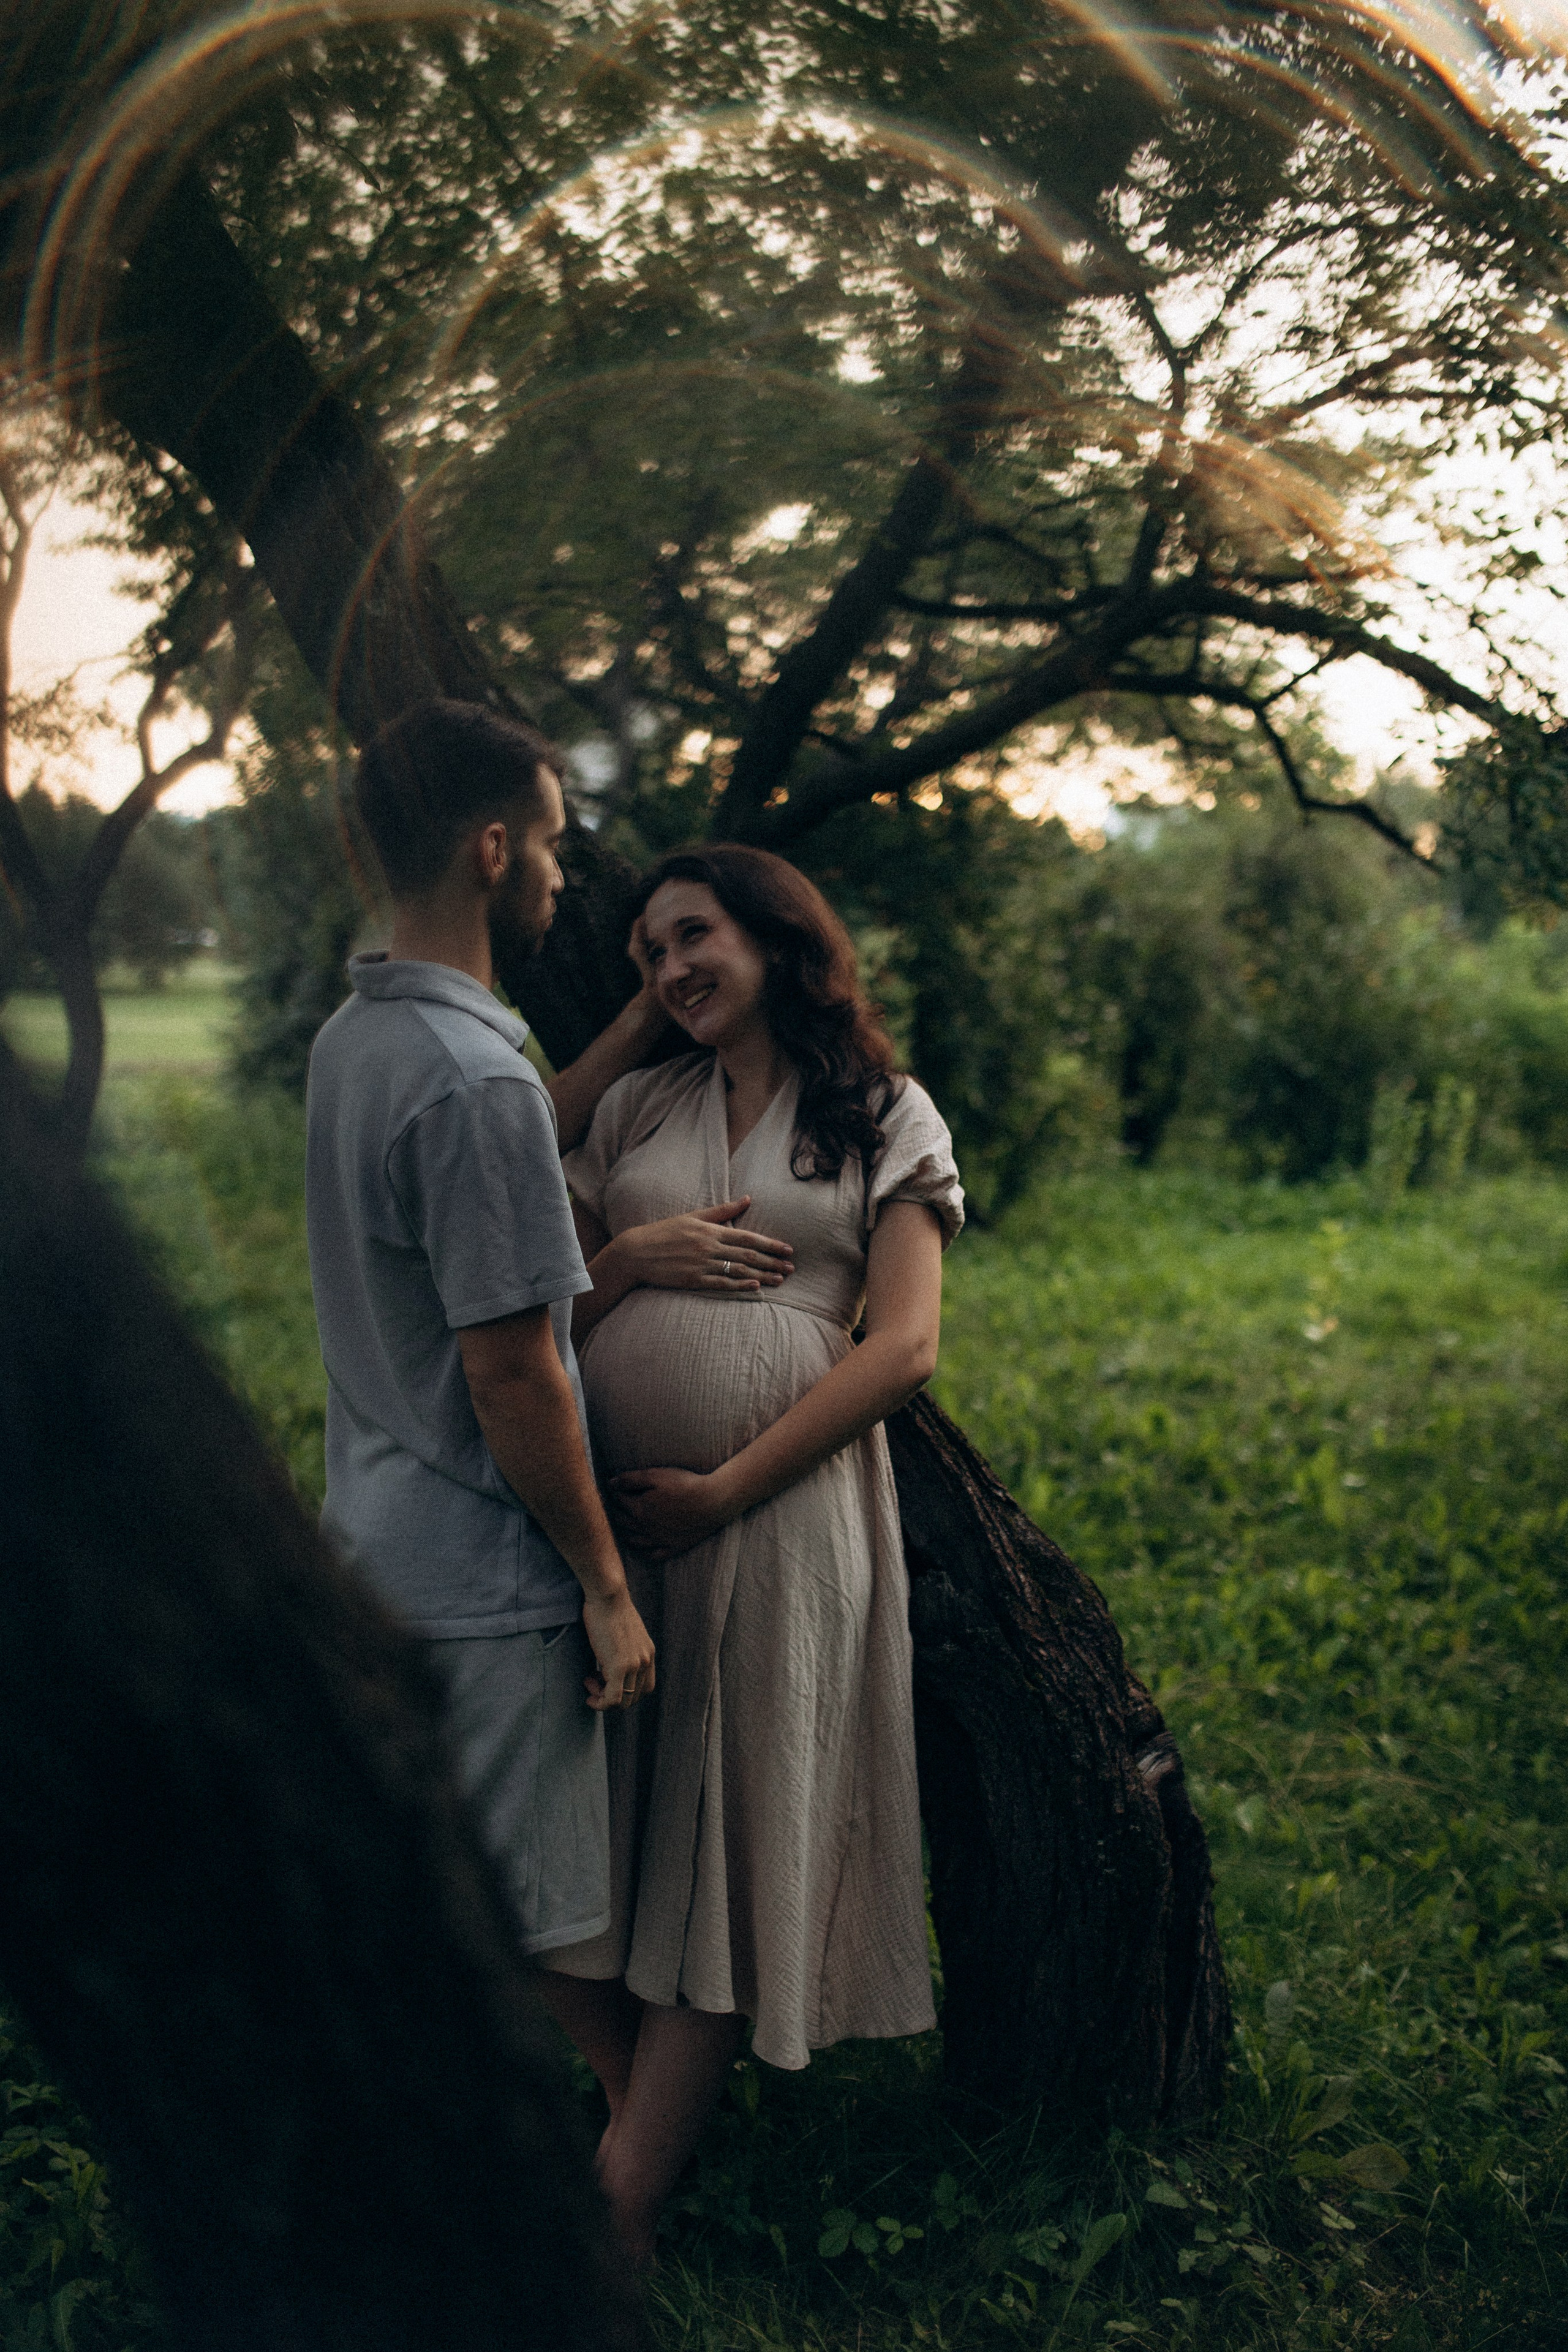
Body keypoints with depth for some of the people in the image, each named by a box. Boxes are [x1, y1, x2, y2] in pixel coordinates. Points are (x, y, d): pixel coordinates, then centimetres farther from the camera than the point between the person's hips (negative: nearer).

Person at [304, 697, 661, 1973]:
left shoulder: (354, 1037, 7)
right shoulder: (474, 1077, -23)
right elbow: (511, 1372, -22)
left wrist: (637, 1032, 24)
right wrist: (606, 1583, -12)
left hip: (375, 1553, 9)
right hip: (481, 1591, -9)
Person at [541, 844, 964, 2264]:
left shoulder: (887, 1117, 6)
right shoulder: (636, 1109, 16)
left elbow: (903, 1348, -4)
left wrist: (722, 1489, -11)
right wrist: (630, 1260, -6)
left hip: (780, 1512, -3)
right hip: (601, 1509, 4)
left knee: (722, 1856, -1)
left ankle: (613, 2226, 7)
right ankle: (649, 2131, 22)